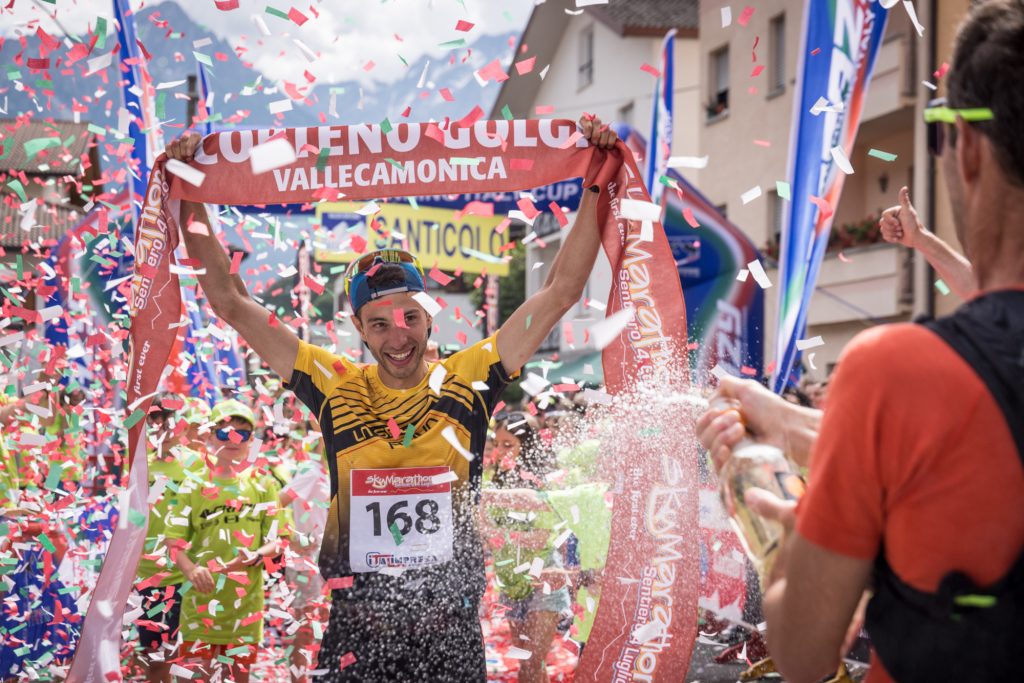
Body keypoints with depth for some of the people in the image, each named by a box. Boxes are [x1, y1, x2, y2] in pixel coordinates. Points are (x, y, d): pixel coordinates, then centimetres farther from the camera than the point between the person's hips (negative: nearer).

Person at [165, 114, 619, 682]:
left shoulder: (467, 380, -1)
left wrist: (596, 186, -3)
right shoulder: (335, 386, 0)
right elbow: (230, 301, 3)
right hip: (356, 624, 0)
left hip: (451, 627, 0)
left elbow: (560, 291, 0)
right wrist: (192, 199, -1)